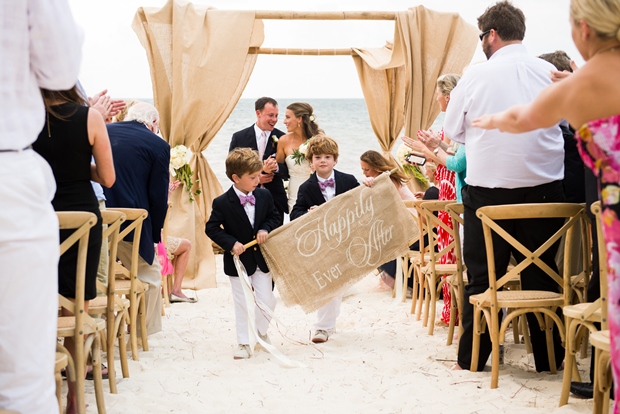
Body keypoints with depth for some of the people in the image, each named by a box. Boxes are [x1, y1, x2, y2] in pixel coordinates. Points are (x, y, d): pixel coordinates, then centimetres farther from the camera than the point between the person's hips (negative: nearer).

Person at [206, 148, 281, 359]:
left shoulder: (264, 196, -2)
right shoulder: (222, 203, -14)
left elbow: (274, 216, 9)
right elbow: (212, 228, -11)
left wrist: (266, 229, -11)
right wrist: (231, 243, -22)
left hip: (262, 258, 3)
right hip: (239, 261, -3)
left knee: (266, 300, 6)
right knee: (242, 304, 4)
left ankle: (262, 332, 32)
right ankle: (243, 343, 15)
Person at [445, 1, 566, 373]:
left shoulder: (475, 77, -5)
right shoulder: (550, 73, 0)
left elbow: (453, 130, 5)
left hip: (488, 188, -2)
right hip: (543, 186, 2)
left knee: (482, 276, 7)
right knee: (541, 274, 10)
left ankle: (472, 358, 12)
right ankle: (548, 358, 15)